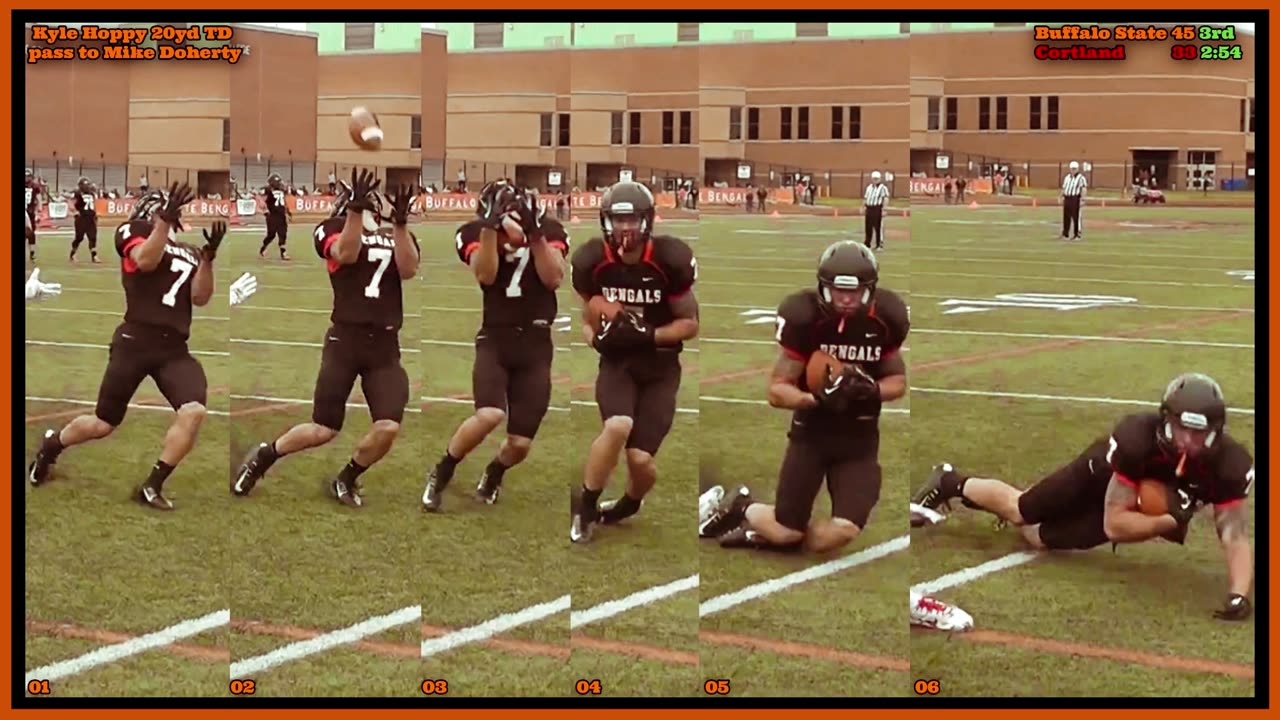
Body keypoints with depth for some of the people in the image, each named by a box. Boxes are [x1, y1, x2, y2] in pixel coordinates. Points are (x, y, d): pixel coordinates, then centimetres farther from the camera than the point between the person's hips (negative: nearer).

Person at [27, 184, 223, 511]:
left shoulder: (190, 252, 17)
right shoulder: (136, 232, 2)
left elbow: (200, 298, 4)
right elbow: (145, 261, -19)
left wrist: (208, 255, -8)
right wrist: (166, 219, -28)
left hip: (174, 349, 4)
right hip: (136, 342, -4)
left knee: (193, 411, -20)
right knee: (104, 424, 6)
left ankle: (152, 486, -5)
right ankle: (50, 446, 39)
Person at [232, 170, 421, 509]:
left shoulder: (397, 235, 13)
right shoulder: (334, 229, 3)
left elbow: (408, 269, -6)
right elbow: (346, 254, -19)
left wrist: (400, 221, -18)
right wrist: (356, 209, -30)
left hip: (385, 346, 3)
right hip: (346, 338, -3)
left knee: (388, 428, -11)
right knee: (324, 430, -1)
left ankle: (346, 480, 18)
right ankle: (263, 456, 28)